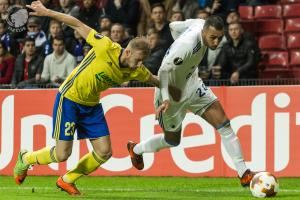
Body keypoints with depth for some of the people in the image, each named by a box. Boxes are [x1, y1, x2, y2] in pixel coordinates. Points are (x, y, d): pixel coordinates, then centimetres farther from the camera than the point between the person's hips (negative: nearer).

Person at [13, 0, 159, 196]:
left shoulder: (136, 71, -10)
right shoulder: (107, 48, -26)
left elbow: (154, 80, 13)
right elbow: (78, 25, -19)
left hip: (92, 105, 6)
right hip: (69, 98, -6)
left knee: (104, 152, -2)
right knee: (62, 154, -8)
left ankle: (67, 180, 20)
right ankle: (26, 158, 22)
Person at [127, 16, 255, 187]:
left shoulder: (200, 24, -12)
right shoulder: (187, 45, -37)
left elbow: (174, 26, 6)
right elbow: (164, 70, -32)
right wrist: (165, 99, -42)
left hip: (192, 84, 8)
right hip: (172, 92, -7)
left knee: (224, 124, -7)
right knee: (173, 141, 13)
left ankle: (244, 174, -5)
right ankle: (136, 149, 45)